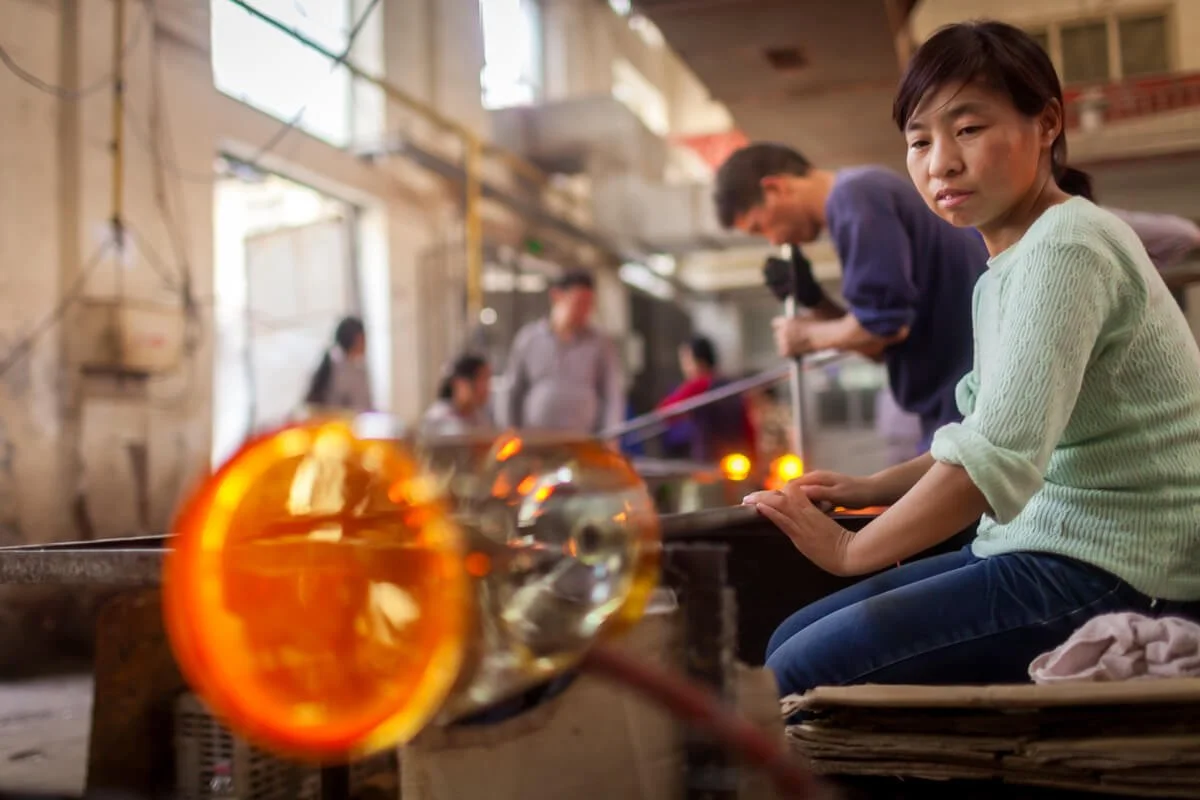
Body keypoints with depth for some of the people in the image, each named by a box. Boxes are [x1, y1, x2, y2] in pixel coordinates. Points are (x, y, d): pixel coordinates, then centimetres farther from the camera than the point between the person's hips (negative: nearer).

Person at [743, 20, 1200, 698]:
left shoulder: (1064, 248, -17)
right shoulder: (1006, 268, 14)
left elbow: (998, 455, -27)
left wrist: (849, 550, -17)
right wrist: (871, 487, 12)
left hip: (1114, 570, -9)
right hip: (1058, 547, 10)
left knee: (804, 671, -16)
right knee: (789, 643, 9)